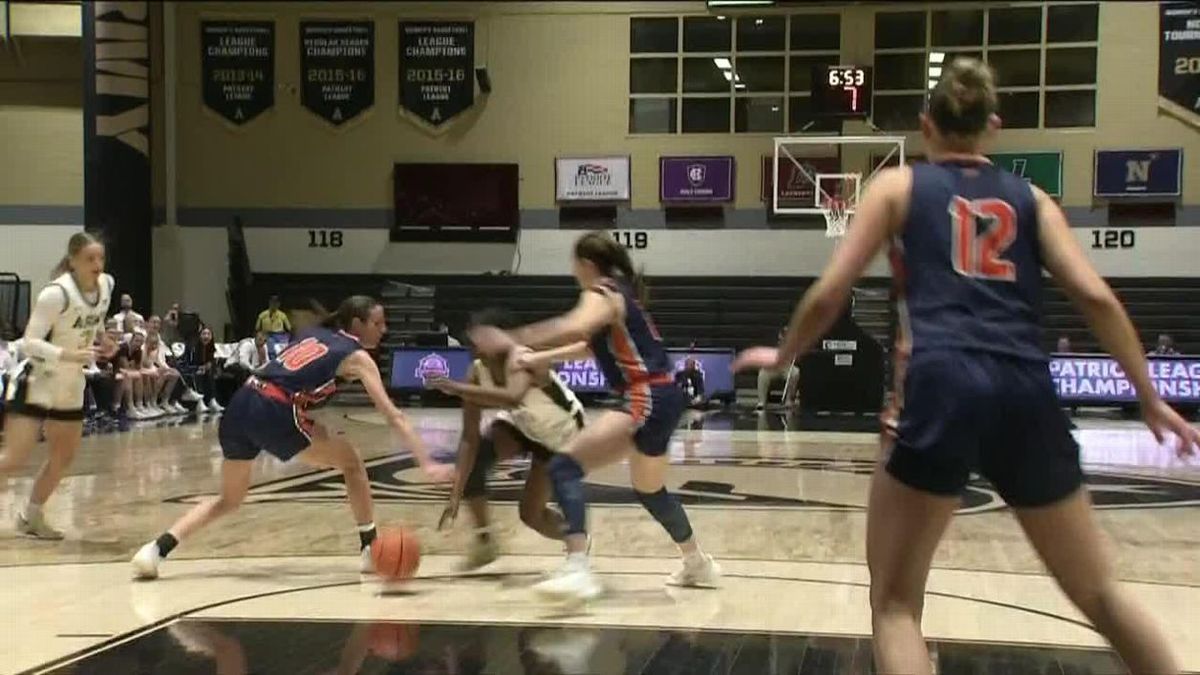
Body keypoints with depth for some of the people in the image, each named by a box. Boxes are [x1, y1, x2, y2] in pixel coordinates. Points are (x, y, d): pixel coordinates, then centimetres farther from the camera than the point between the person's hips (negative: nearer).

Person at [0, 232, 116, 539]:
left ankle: (31, 517, 32)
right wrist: (69, 355, -38)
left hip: (69, 386, 8)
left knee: (64, 456, 15)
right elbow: (29, 343, -26)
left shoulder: (106, 285, -3)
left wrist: (102, 341, 0)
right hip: (35, 383, -8)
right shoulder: (56, 293, -25)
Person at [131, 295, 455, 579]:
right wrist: (427, 463, -7)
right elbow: (393, 416, -2)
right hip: (273, 412, -7)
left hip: (240, 405, 7)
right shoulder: (357, 357, 6)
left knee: (228, 500, 22)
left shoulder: (316, 335, 26)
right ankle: (371, 549, 13)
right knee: (351, 462, 12)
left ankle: (157, 549, 8)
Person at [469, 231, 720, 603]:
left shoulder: (602, 294, -7)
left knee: (565, 465, -21)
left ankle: (578, 570, -35)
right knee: (651, 491, 30)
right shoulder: (620, 293, 21)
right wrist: (540, 358, 33)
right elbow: (592, 344, 35)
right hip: (661, 398, 10)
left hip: (647, 400, -10)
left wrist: (512, 340, -29)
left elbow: (573, 328, -30)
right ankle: (698, 564, 50)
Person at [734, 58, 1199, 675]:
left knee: (894, 602, 9)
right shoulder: (1029, 198, 21)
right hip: (1026, 393, 3)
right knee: (1099, 592, 20)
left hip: (944, 388, -3)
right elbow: (1096, 297, 8)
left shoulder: (898, 185, 15)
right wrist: (1150, 399, 13)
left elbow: (827, 296, 10)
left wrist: (782, 355, 28)